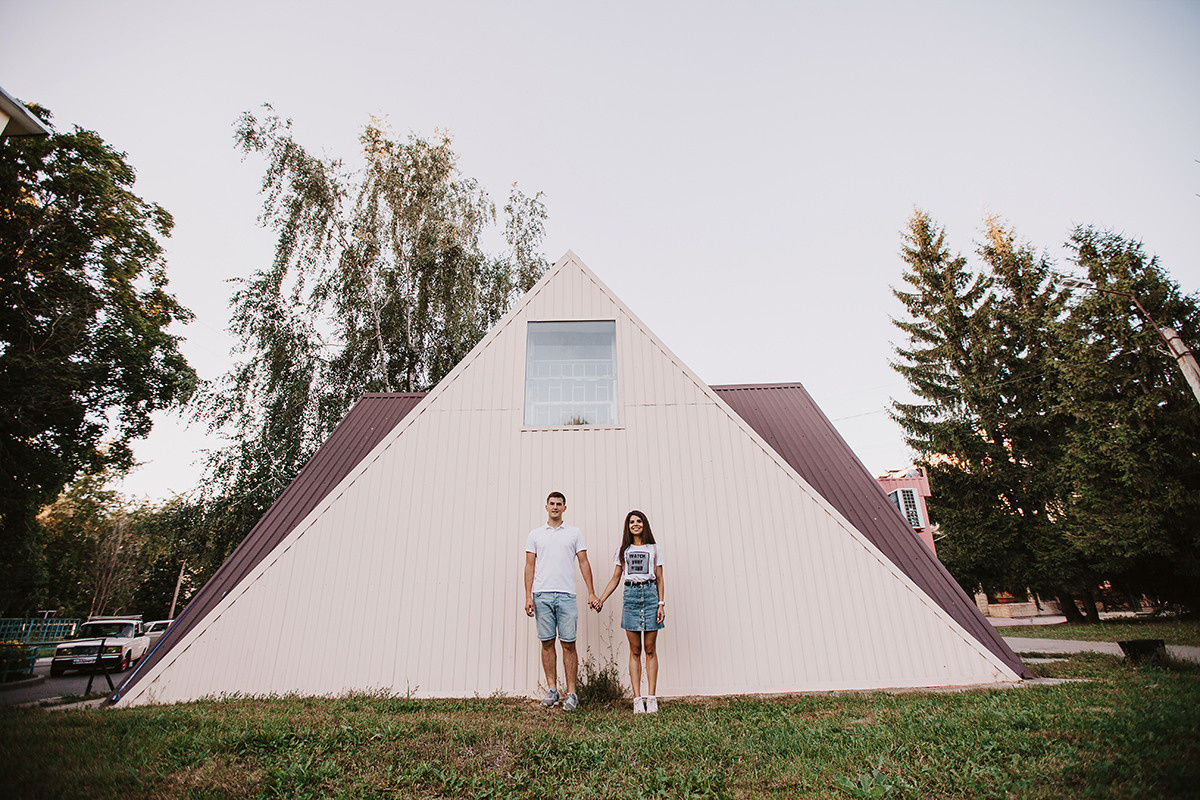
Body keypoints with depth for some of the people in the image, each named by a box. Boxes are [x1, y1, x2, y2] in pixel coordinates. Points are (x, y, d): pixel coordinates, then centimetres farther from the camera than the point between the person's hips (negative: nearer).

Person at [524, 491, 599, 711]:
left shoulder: (575, 533, 9)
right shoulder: (535, 534, 11)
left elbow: (584, 563, 8)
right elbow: (530, 566, 9)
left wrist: (591, 592, 1)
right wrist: (528, 596, 1)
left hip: (566, 595, -1)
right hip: (542, 595, 1)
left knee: (569, 643, -1)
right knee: (547, 642, 5)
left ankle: (571, 693, 7)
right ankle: (552, 689, 17)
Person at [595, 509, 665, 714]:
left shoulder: (655, 550, 10)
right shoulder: (623, 550, 13)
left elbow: (660, 580, 8)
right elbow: (615, 579, 13)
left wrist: (661, 603, -2)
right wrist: (601, 600, 5)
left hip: (650, 594, -1)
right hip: (631, 595, 1)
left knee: (650, 649, -1)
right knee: (635, 650, 1)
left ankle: (651, 698, 4)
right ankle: (637, 699, 3)